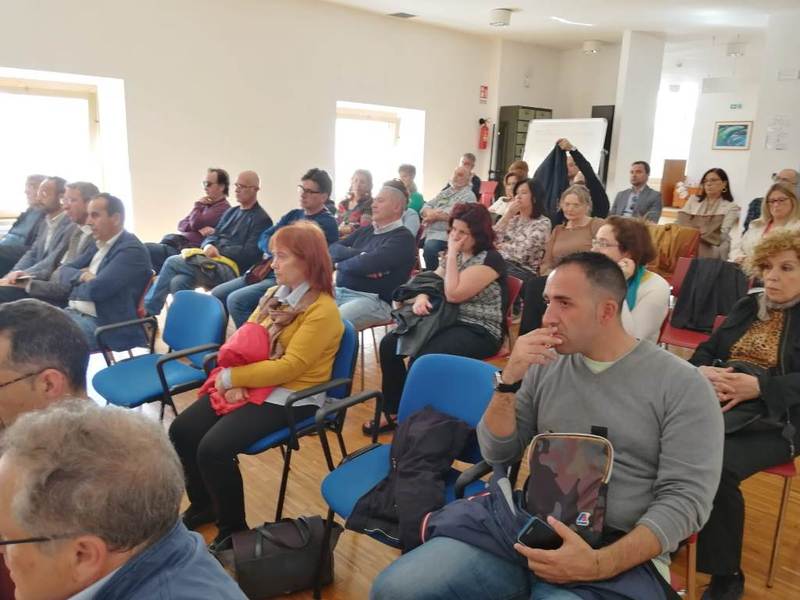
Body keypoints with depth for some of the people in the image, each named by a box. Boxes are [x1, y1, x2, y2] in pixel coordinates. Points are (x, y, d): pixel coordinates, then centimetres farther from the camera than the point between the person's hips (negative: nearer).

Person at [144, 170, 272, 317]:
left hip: (230, 269, -7)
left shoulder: (261, 219, -1)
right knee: (178, 282, -22)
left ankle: (148, 310, -5)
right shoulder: (231, 211, 25)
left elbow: (250, 253, -11)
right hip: (214, 262, 7)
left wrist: (219, 251, -10)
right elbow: (213, 235, 21)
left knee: (172, 262, -20)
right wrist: (209, 245, -4)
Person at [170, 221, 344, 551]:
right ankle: (203, 506, 21)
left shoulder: (322, 310, -16)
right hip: (250, 385, 8)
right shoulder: (277, 294, 10)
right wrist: (234, 379, -9)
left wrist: (231, 377, -19)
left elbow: (290, 367, -22)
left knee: (214, 447, -22)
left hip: (290, 397, -8)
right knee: (182, 430, -2)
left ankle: (233, 529, 2)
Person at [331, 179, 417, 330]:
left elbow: (368, 263, -17)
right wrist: (359, 255, -10)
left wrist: (339, 264, 1)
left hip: (373, 300, -7)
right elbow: (333, 249, 8)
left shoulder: (403, 238, -4)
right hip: (338, 291, 7)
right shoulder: (365, 230, 20)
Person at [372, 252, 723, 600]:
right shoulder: (546, 366, 6)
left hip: (620, 553, -3)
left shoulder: (682, 385, -4)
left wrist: (600, 565, -20)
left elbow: (686, 497, -8)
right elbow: (497, 454, 6)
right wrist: (509, 380, -10)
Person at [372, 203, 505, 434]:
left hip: (479, 331, -8)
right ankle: (393, 412, 0)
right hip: (447, 320, 8)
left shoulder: (490, 259, -12)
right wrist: (421, 298, -10)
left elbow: (453, 293, -20)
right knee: (389, 344, -9)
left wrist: (452, 254, -14)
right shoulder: (455, 255, 13)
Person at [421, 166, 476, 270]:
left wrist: (436, 216, -7)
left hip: (444, 233, -7)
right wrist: (430, 212, -7)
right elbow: (426, 207, 17)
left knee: (429, 248, -34)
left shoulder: (468, 195, 2)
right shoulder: (444, 192, 23)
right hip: (428, 230, 7)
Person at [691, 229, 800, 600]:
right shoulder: (746, 306, 22)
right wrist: (702, 372, -5)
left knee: (716, 466, -33)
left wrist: (758, 386, -21)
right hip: (712, 403, 5)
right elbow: (706, 350, 18)